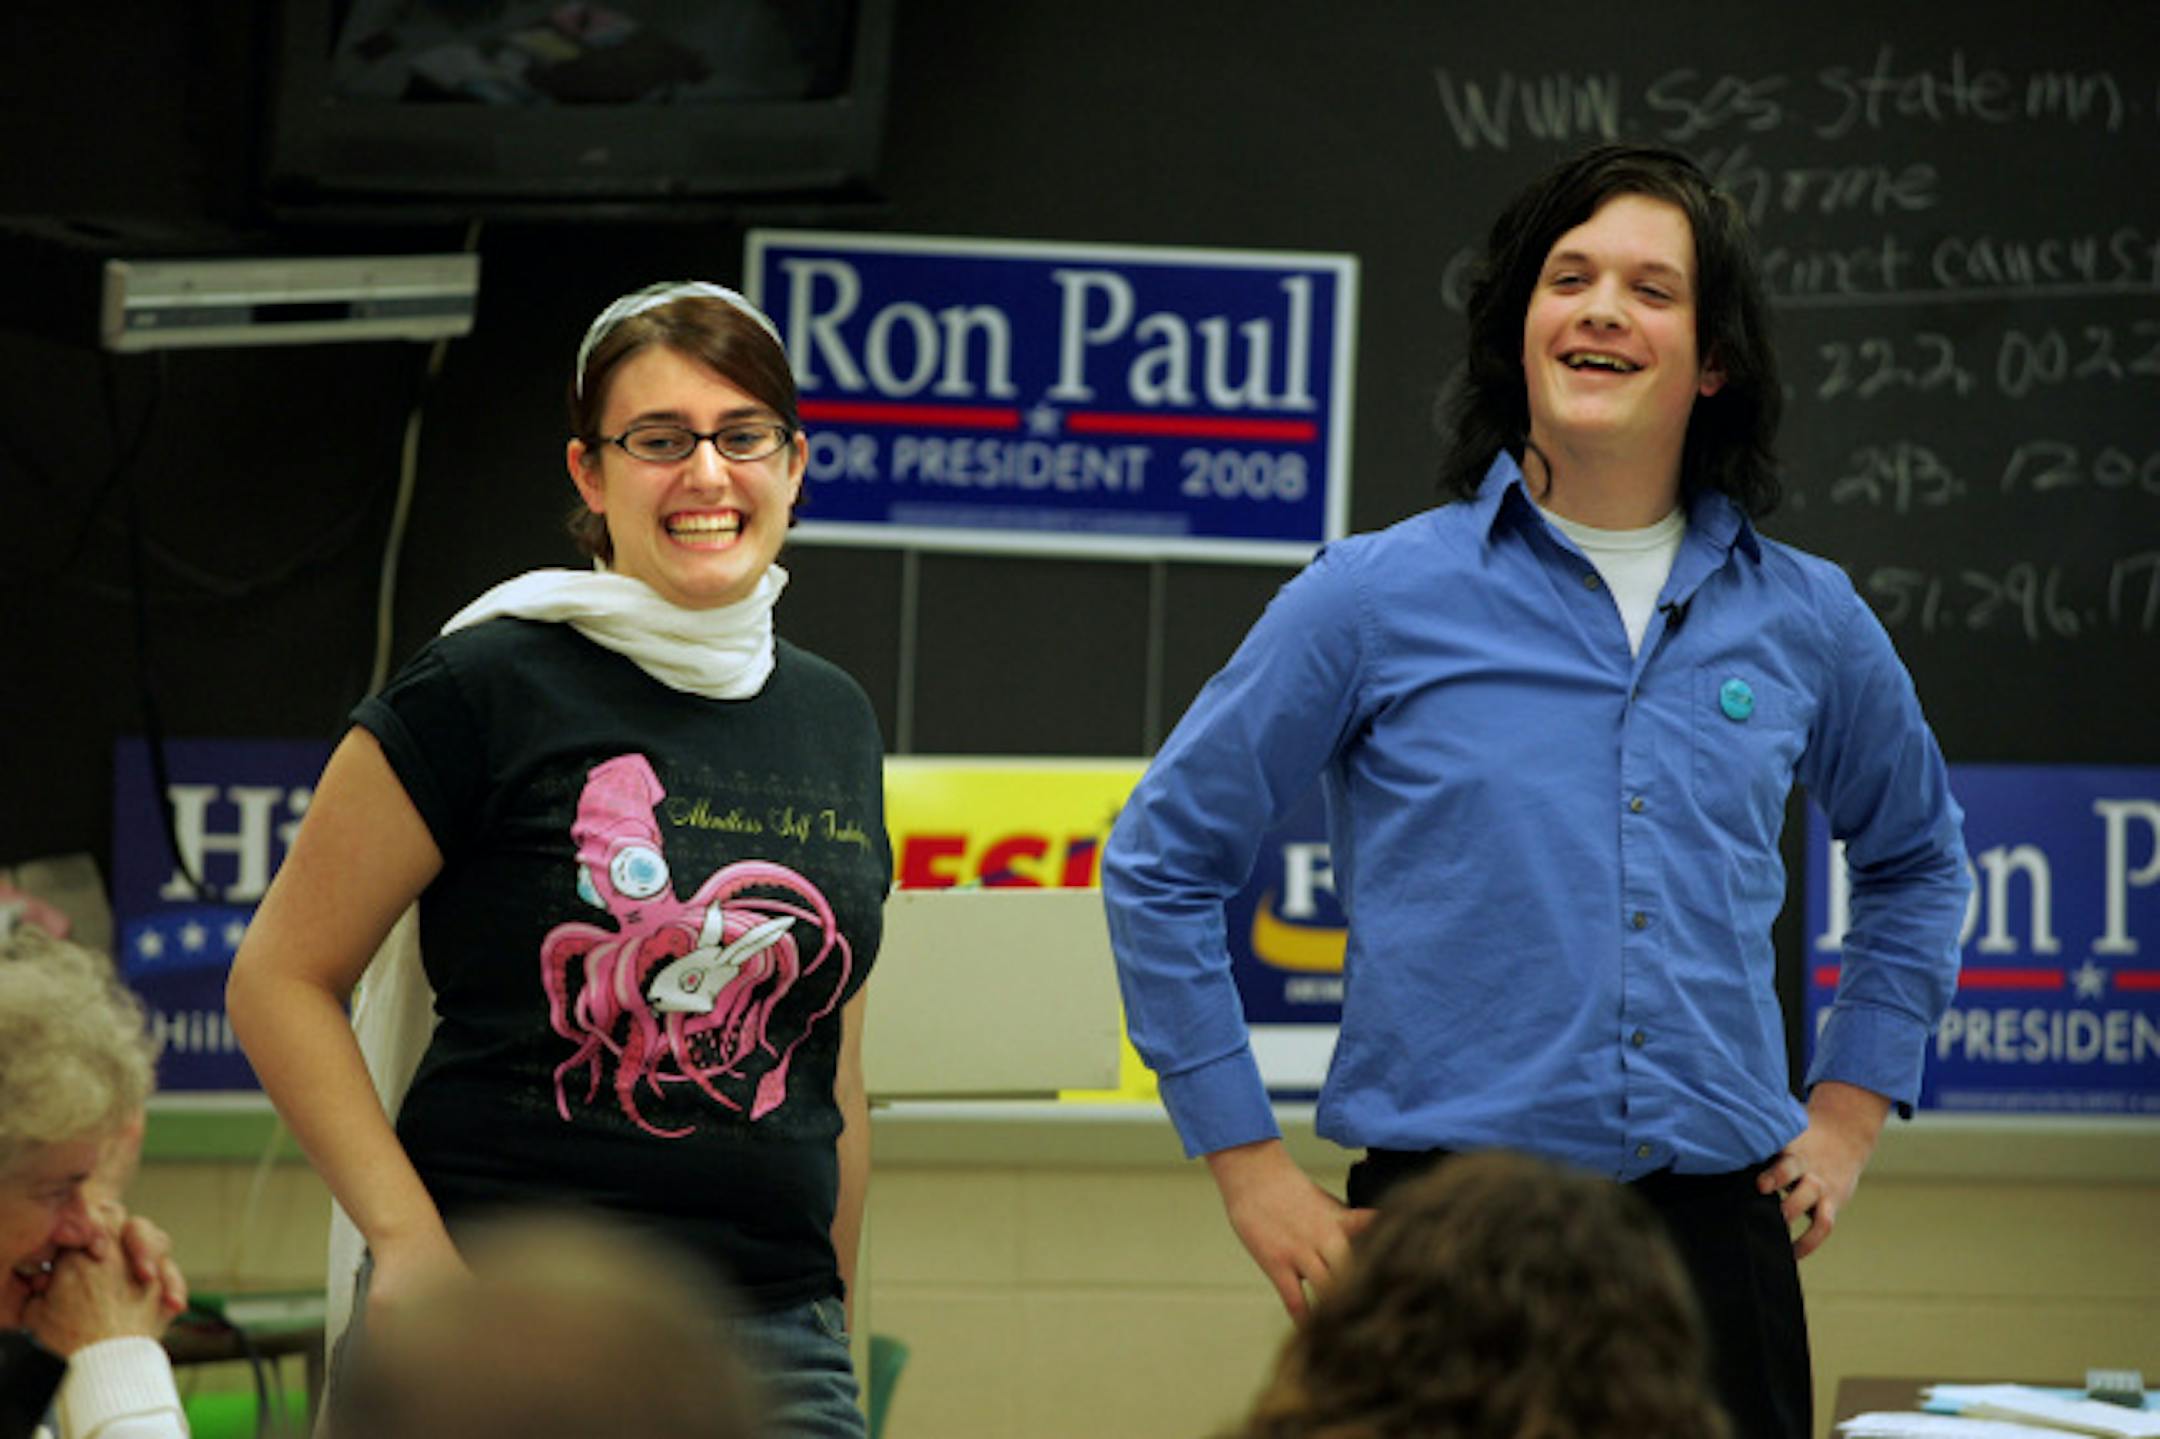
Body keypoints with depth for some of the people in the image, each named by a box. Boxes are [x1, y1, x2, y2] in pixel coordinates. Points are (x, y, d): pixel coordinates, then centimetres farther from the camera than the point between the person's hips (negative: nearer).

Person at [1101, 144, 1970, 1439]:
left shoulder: (1806, 619, 9)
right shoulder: (1378, 598, 0)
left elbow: (1917, 856, 28)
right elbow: (1161, 864, 6)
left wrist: (1853, 1109, 17)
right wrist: (1251, 1168, 2)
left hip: (1717, 1234, 3)